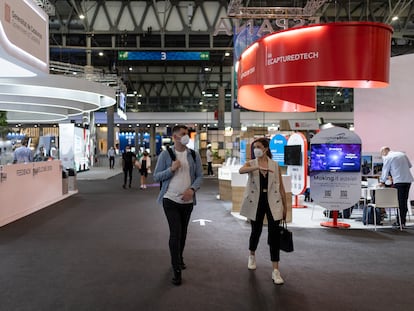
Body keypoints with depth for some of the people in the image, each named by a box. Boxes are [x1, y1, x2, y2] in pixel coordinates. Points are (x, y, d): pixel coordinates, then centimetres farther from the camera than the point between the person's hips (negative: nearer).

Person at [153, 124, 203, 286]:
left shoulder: (194, 155, 4)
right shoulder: (165, 154, -5)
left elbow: (199, 176, 2)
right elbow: (157, 176, -5)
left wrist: (192, 189, -16)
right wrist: (172, 169, -20)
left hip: (188, 200, 4)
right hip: (171, 199, -4)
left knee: (183, 232, 17)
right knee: (175, 233, -8)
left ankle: (179, 258, 39)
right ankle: (177, 269, 0)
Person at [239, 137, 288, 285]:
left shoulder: (275, 165, 2)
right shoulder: (251, 163, 0)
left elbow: (281, 187, 6)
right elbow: (241, 170, -25)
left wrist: (285, 206, 6)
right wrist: (257, 167, -43)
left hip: (272, 202, 0)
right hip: (256, 202, 0)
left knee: (274, 234, -8)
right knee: (256, 231, 14)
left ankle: (275, 270, -3)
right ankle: (252, 256, 44)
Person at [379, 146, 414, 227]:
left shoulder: (387, 158, -3)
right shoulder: (402, 154, 15)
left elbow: (385, 171, 3)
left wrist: (382, 182, 15)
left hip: (399, 181, -6)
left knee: (400, 202, -1)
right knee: (404, 201, 10)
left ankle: (400, 222, 1)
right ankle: (403, 221, 15)